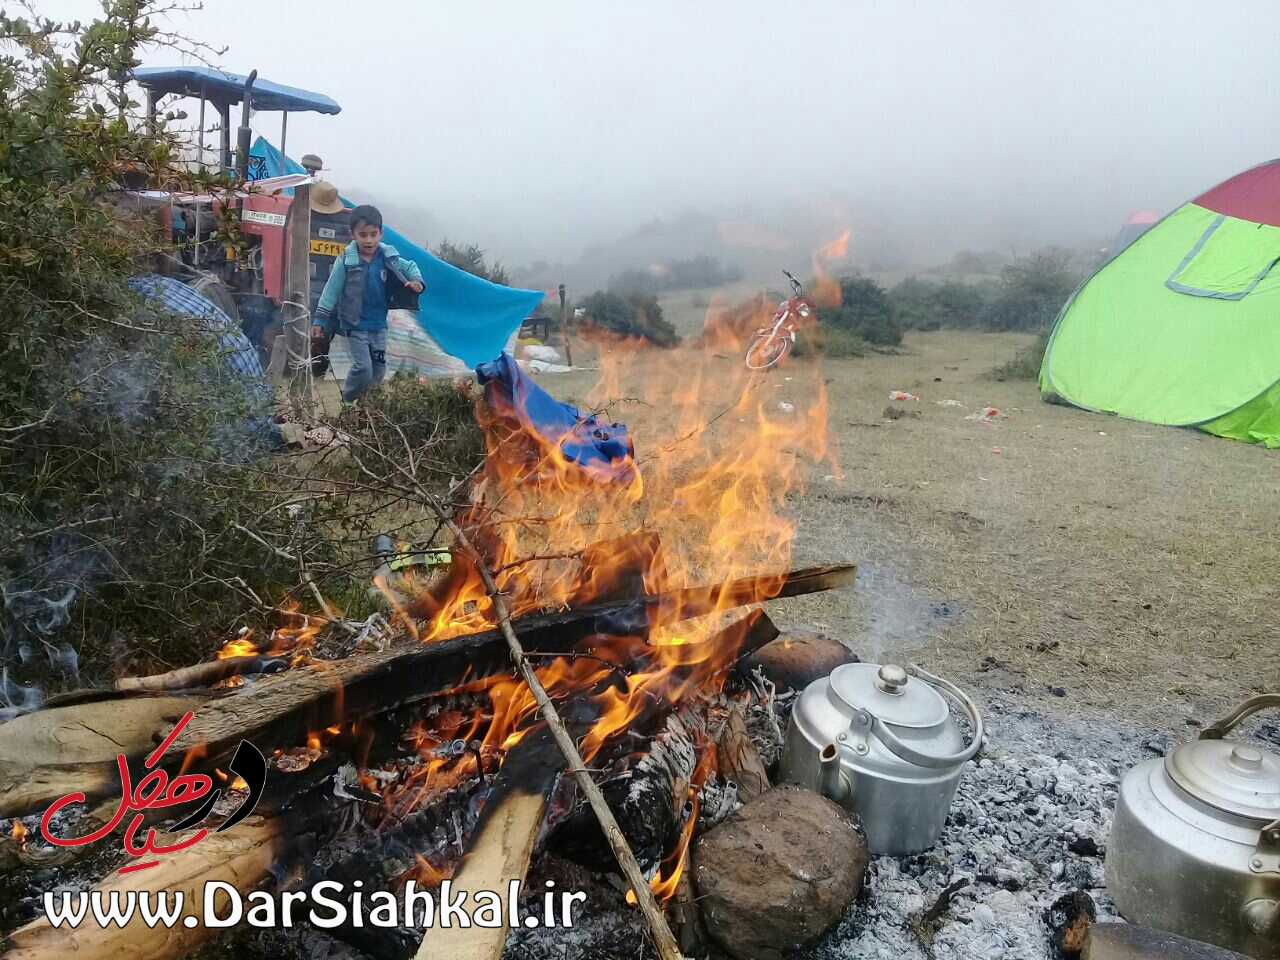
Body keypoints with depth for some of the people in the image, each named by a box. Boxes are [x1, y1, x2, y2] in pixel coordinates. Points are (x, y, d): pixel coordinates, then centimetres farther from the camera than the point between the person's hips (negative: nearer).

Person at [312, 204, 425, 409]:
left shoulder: (389, 258, -3)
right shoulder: (346, 261, -12)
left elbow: (410, 266, 15)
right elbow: (331, 292, -6)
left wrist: (417, 281, -8)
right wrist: (319, 321, -5)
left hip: (379, 325, 4)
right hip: (355, 325, -4)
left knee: (379, 369, 11)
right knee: (363, 368, -13)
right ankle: (347, 402, 10)